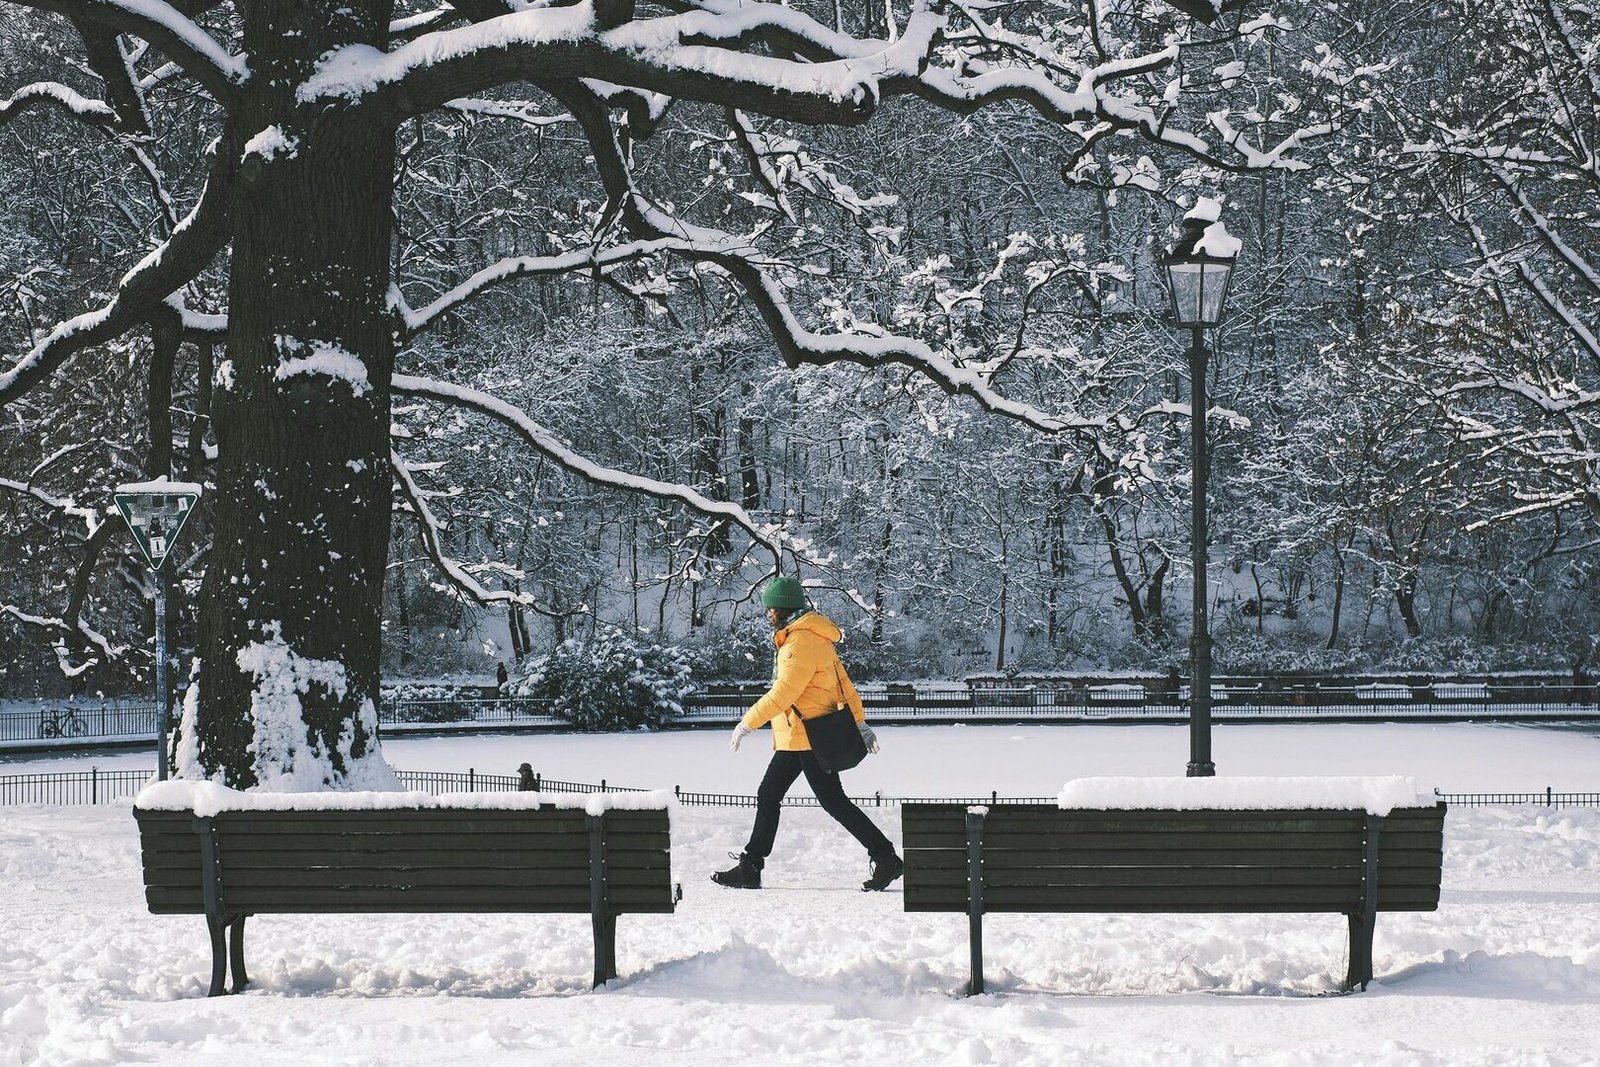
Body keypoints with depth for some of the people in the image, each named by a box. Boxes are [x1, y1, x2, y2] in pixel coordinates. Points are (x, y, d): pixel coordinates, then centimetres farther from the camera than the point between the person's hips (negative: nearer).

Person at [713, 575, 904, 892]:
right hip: (794, 738, 11)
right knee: (768, 797, 10)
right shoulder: (807, 637, 14)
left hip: (810, 738, -11)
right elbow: (843, 682, 18)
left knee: (833, 800, -6)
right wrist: (860, 722, 21)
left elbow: (783, 693, -24)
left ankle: (886, 860, -2)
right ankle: (750, 868, 13)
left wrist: (747, 724, -18)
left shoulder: (803, 642, -19)